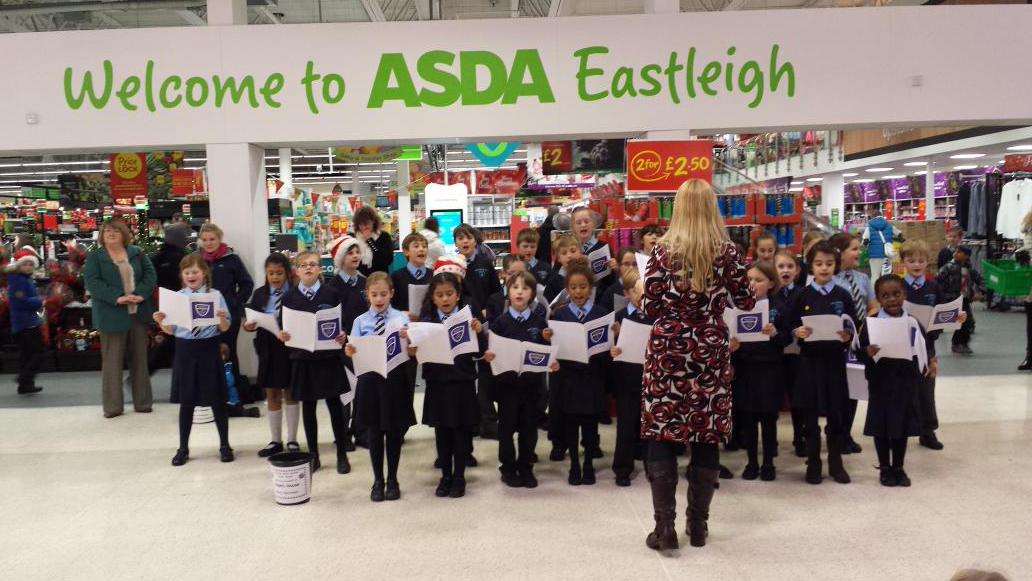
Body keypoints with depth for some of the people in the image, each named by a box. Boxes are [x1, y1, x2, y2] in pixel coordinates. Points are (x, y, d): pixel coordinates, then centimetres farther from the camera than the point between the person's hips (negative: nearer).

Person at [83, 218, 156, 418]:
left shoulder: (137, 253, 10)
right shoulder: (95, 257, 2)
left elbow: (150, 274, 2)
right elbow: (92, 282, -10)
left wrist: (140, 294, -15)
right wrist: (117, 297, -22)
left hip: (138, 314, 3)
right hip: (112, 316, -3)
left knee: (140, 359, 9)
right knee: (112, 361, 1)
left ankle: (142, 402, 18)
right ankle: (113, 406, 8)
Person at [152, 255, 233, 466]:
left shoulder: (215, 295, -4)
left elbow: (224, 329, -4)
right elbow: (171, 330, 6)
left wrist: (222, 319, -24)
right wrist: (161, 322, -13)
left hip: (209, 350, -2)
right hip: (185, 350, 2)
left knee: (217, 399, 7)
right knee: (186, 401, 10)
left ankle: (225, 445, 21)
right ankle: (183, 448, 23)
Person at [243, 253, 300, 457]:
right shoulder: (260, 293, 4)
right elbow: (251, 319, 4)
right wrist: (249, 326, -17)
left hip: (290, 347, -3)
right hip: (268, 349, 4)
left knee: (291, 393, 9)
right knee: (272, 394, 12)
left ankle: (292, 440, 20)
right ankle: (275, 441, 24)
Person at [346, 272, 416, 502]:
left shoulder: (401, 318, -1)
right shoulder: (360, 321, 2)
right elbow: (356, 351, 0)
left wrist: (406, 340, -27)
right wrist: (351, 352, -22)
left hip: (395, 378, -1)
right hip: (369, 379, 1)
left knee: (394, 431, 9)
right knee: (374, 432, 9)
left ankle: (392, 480, 24)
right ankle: (378, 481, 25)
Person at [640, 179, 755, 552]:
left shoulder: (663, 251, -6)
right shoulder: (728, 251, -2)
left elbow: (650, 306, -6)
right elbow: (746, 302, 5)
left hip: (668, 350, -1)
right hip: (711, 351, 2)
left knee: (661, 434, 4)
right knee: (707, 437, 10)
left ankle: (664, 527, 3)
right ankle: (698, 524, 19)